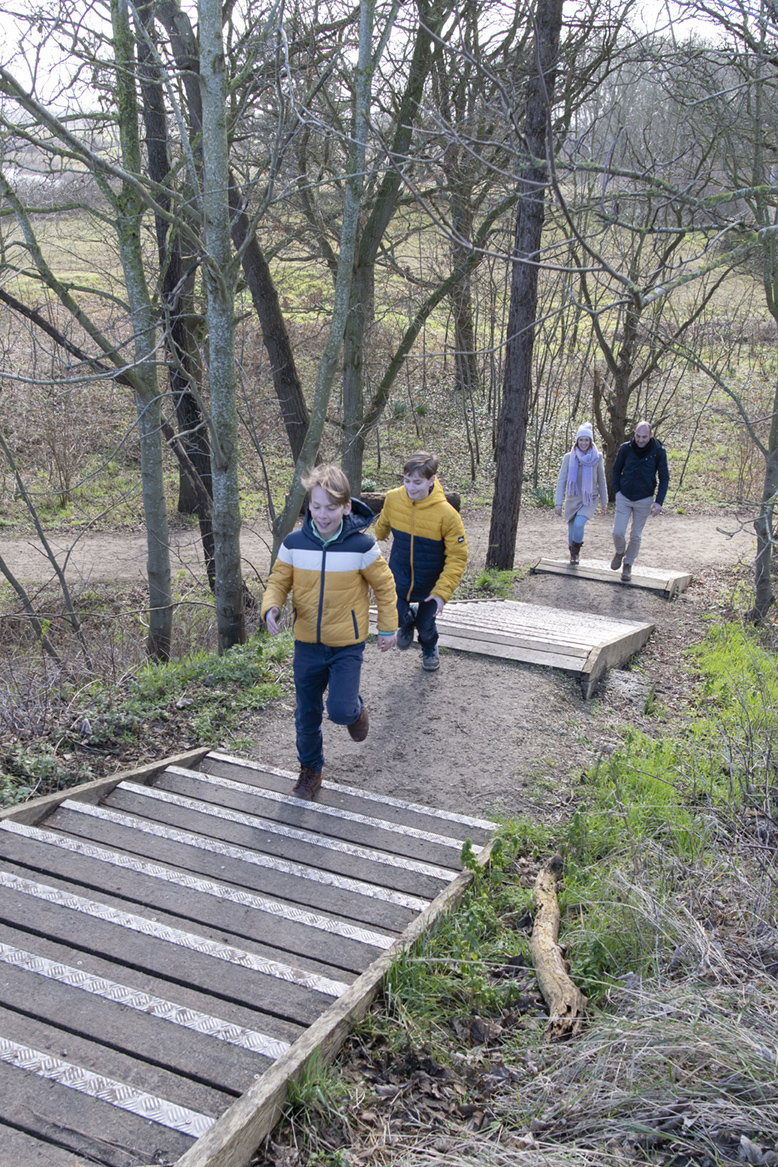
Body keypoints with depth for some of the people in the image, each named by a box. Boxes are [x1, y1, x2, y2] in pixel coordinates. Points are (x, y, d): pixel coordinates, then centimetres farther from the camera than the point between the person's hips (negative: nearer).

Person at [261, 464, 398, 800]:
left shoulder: (362, 545, -16)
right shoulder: (294, 543, -9)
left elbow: (384, 585, -3)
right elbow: (278, 581, 2)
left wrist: (388, 628, 3)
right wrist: (271, 608, -19)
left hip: (347, 645, -3)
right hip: (307, 643, 3)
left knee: (340, 711, -12)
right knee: (307, 712, 14)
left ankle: (355, 708, 26)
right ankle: (310, 769, 36)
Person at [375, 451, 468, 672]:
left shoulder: (447, 514, -26)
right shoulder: (393, 499, -16)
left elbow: (457, 558, -19)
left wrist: (442, 592, -25)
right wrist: (379, 535, 32)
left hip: (429, 584, -2)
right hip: (399, 577, 2)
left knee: (425, 626, 11)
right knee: (395, 617, -7)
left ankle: (429, 649, 50)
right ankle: (407, 622, 34)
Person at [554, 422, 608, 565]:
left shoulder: (597, 457, -5)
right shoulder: (569, 457, -6)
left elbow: (601, 480, 5)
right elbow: (561, 480, -5)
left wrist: (604, 501, 10)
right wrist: (558, 502, -9)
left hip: (590, 500, -1)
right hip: (572, 500, 1)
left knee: (579, 523, -23)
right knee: (571, 530, 8)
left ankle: (576, 551, 2)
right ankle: (573, 554, 34)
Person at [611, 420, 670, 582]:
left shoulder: (659, 452, -11)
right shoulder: (625, 448, -8)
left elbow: (664, 478, -3)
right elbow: (616, 469, 8)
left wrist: (659, 501, -11)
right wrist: (616, 491, 1)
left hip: (644, 500, -1)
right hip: (624, 498, 1)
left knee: (636, 536, 6)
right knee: (618, 532, -6)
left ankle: (628, 565, 25)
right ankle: (620, 552, 26)